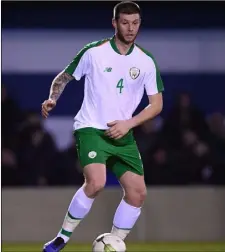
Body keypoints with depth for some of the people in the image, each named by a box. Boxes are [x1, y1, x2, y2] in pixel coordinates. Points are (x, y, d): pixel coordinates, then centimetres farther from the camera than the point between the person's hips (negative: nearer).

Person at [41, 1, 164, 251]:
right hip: (91, 128, -5)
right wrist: (52, 99, -14)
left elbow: (156, 104, 4)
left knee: (138, 192, -4)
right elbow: (63, 77, 6)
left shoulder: (146, 61, 1)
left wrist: (129, 123, -11)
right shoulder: (94, 52, -7)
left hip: (122, 134, 5)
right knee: (96, 182, -28)